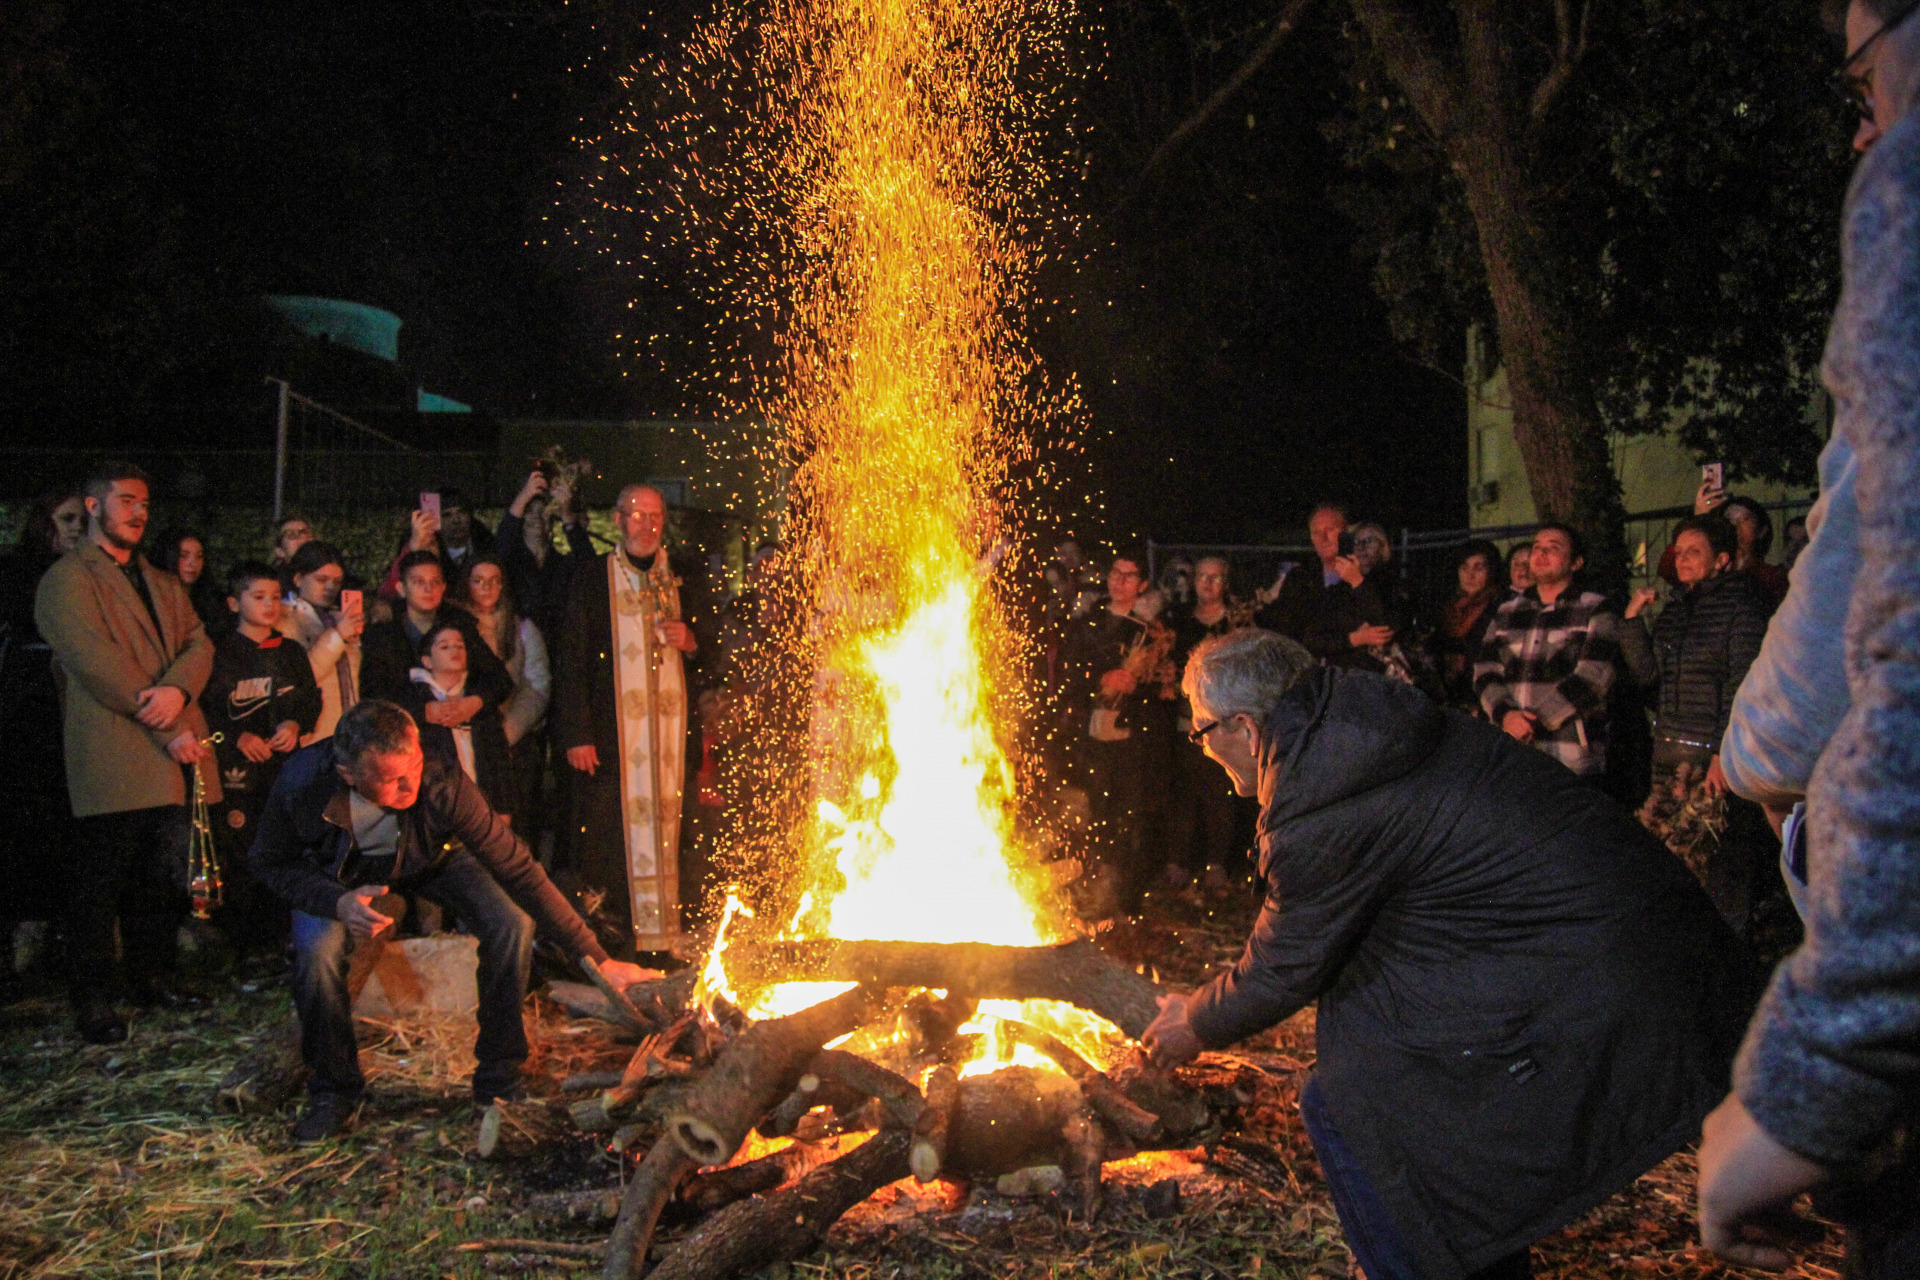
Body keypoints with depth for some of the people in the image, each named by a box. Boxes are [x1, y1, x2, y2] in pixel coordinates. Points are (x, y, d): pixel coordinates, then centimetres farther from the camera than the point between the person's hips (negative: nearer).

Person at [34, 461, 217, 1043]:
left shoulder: (164, 584, 23)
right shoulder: (67, 580, -1)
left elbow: (199, 644, 10)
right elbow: (95, 663, -11)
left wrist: (176, 690, -13)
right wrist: (167, 732, -14)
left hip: (174, 759, 7)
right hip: (115, 763, -6)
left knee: (168, 880, 10)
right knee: (100, 885, 0)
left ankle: (152, 975, 25)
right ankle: (92, 1001, 9)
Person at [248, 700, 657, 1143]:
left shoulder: (443, 787, -39)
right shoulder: (303, 784, -36)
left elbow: (519, 871, -34)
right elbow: (269, 861, -15)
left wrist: (598, 960, -33)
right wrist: (337, 901, -35)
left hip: (431, 858, 0)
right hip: (342, 873, 1)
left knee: (512, 923, -25)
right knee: (317, 950, -29)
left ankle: (498, 1077, -5)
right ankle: (334, 1087, -1)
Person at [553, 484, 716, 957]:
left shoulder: (687, 581, 14)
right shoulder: (591, 582, 6)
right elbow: (571, 664, 1)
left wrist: (691, 643, -3)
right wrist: (576, 734, -7)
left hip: (672, 724, 2)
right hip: (612, 728, -2)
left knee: (667, 824, -2)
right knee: (610, 826, -6)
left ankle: (666, 933, 5)